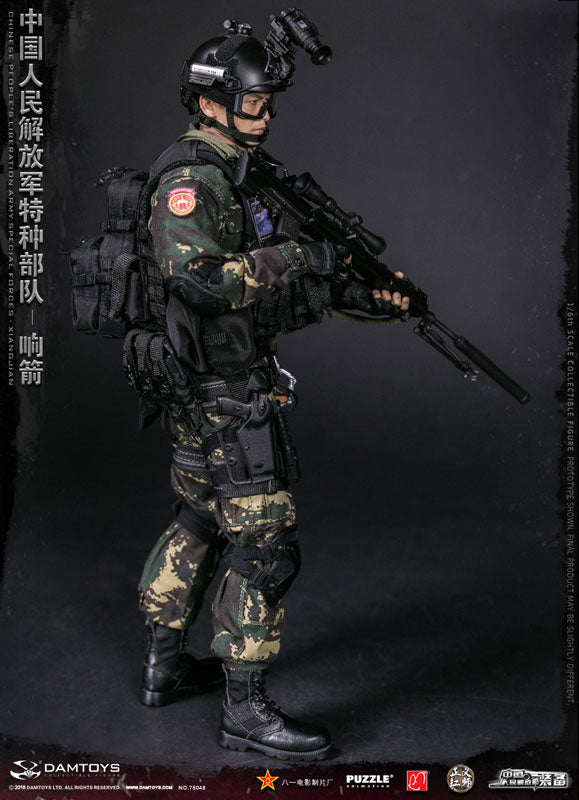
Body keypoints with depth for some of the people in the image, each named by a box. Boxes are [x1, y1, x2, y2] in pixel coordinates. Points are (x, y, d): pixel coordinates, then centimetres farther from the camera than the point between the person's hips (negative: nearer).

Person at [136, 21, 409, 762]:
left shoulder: (233, 178, 14)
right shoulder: (190, 182, -16)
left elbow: (278, 298, 14)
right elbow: (198, 278, -33)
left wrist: (362, 296, 3)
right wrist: (298, 256, -26)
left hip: (204, 394, 10)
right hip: (228, 397, -10)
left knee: (198, 526, 20)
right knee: (266, 547, -5)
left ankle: (165, 666, 34)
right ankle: (246, 711, 6)